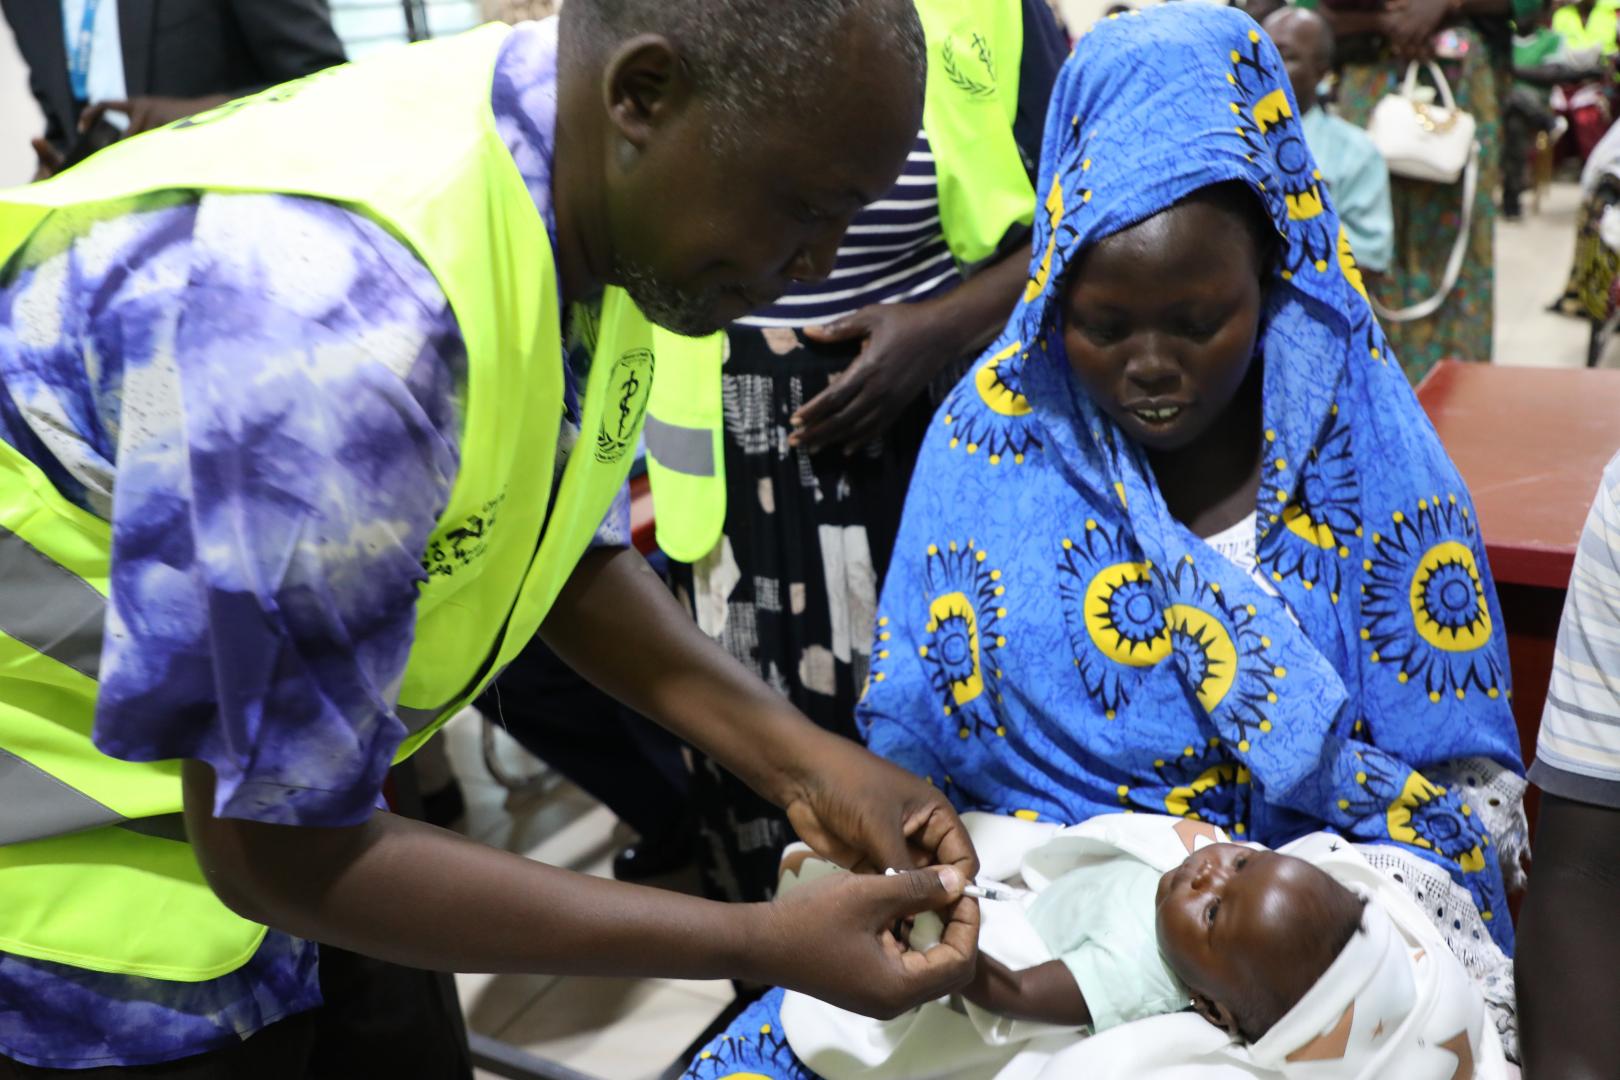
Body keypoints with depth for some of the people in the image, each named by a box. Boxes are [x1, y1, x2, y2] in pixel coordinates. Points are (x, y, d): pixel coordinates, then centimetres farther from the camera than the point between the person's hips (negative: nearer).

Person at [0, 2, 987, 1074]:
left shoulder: (594, 187, -12)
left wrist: (799, 757, -9)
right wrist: (755, 943, -24)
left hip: (290, 765, 6)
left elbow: (572, 555, 3)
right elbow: (277, 846, -26)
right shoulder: (345, 314, -36)